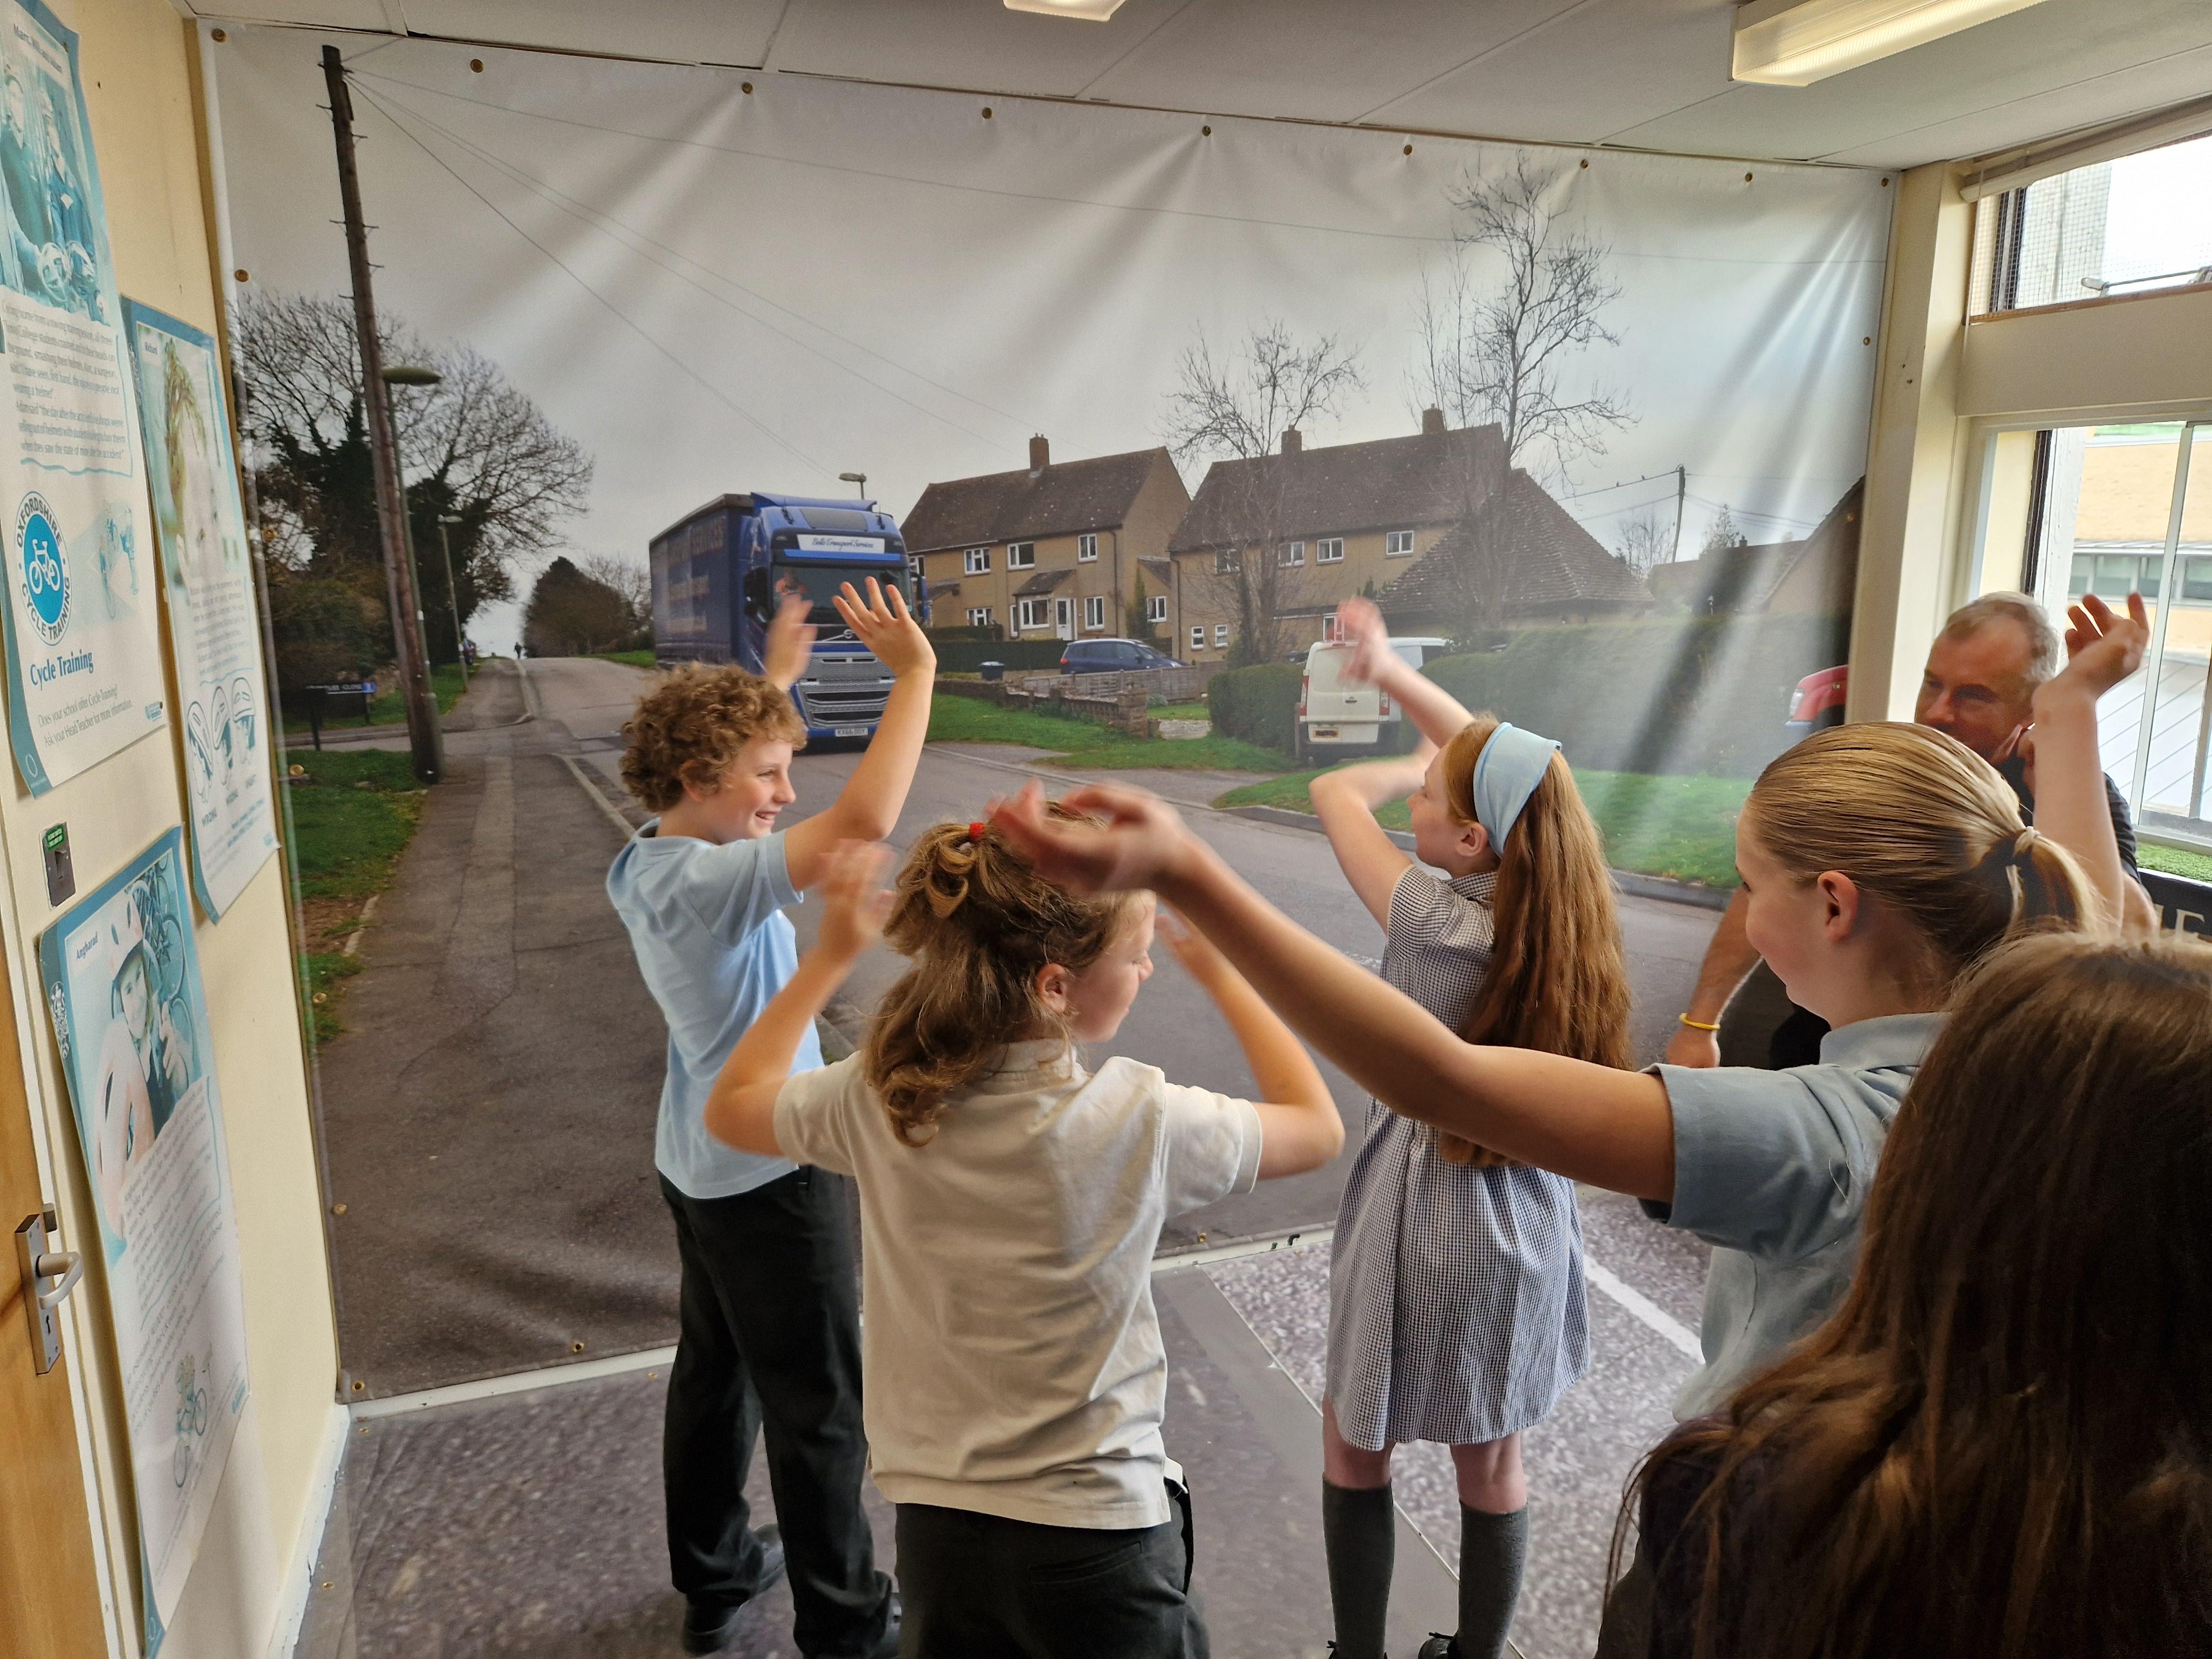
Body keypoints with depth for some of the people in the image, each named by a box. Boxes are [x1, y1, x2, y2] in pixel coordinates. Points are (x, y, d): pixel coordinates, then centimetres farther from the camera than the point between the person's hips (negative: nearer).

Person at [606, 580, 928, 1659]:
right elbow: (862, 823, -41)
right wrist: (914, 673, -32)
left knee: (714, 1372, 24)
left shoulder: (647, 860, -1)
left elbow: (733, 752, 20)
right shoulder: (709, 880, -29)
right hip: (770, 1174, -10)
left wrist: (775, 678, 19)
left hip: (700, 1164, 10)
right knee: (818, 1410, 7)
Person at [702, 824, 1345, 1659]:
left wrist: (831, 954, 10)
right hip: (1096, 1533, -3)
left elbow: (732, 1105, 8)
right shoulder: (1138, 1120, -23)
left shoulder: (873, 1101, -14)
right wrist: (1221, 974, 2)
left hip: (933, 1526, 4)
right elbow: (1317, 1128, -5)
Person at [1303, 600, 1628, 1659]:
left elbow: (1334, 793, -13)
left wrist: (1410, 768, 3)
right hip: (1525, 1222, 6)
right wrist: (1390, 670, 8)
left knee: (1352, 1451, 17)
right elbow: (1493, 757, 3)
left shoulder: (1435, 922, -25)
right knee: (1492, 1463, 21)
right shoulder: (1562, 907, -9)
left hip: (1423, 1225, -6)